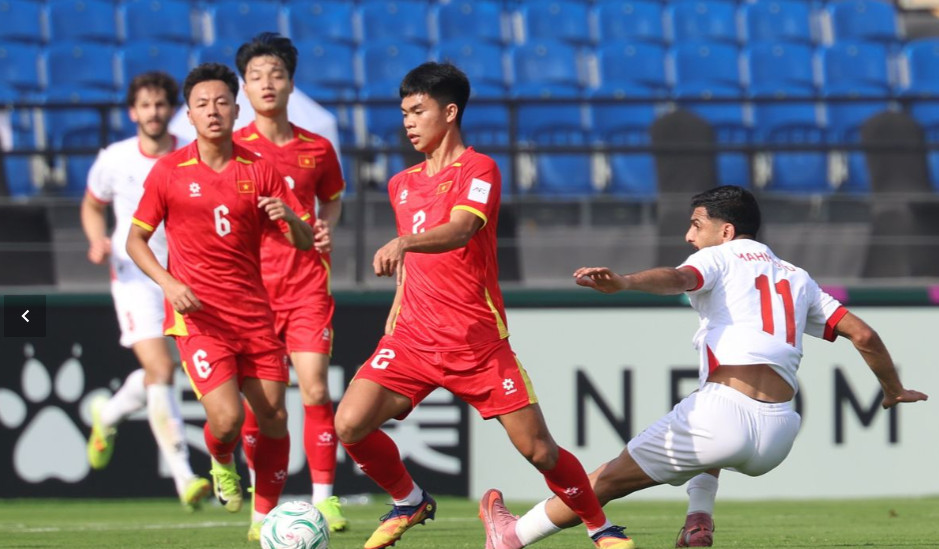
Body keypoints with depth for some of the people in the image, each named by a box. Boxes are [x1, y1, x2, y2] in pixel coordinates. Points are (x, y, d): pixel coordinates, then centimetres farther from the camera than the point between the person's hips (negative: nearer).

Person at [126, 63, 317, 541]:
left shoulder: (259, 171, 4)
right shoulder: (169, 171, -1)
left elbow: (304, 242, 5)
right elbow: (135, 238, 6)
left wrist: (289, 216, -18)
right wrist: (168, 282, -11)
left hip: (253, 312, 3)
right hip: (197, 314, -3)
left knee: (274, 418, -1)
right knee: (228, 417, -17)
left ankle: (264, 518, 16)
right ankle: (222, 464, 19)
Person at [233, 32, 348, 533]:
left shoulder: (317, 149, 7)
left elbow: (332, 199, 24)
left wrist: (326, 225, 3)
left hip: (307, 286, 1)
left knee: (315, 390, -8)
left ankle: (323, 498, -2)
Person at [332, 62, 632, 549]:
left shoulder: (477, 169, -7)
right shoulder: (403, 185, 15)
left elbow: (459, 231, -27)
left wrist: (402, 244, -44)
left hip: (478, 343, -5)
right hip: (413, 340, 5)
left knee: (538, 449, -5)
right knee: (349, 424, -15)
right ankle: (409, 502, 11)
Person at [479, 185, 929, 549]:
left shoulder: (719, 258, 10)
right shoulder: (797, 279, 25)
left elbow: (677, 279, -15)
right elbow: (863, 335, 19)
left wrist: (622, 282, -34)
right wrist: (893, 391, 34)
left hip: (724, 413, -6)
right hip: (779, 438, 6)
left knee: (611, 478, 7)